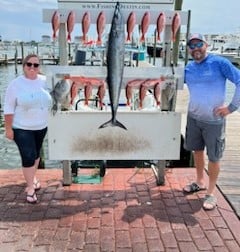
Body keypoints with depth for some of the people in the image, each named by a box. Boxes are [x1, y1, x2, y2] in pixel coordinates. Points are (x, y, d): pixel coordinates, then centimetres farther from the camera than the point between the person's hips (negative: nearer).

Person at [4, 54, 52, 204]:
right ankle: (31, 187, 9)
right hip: (22, 128, -4)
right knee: (28, 157, -5)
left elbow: (50, 100, 10)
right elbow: (8, 108, -10)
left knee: (36, 154, 19)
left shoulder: (44, 81, -2)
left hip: (41, 126, 4)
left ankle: (33, 177, 40)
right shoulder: (16, 84, -13)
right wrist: (8, 128, -12)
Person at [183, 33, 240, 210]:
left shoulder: (219, 63, -13)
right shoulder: (188, 68, 3)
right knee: (197, 150, 19)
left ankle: (211, 192, 21)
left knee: (214, 157, 5)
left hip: (214, 120, -5)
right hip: (194, 117, 5)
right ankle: (200, 182, 39)